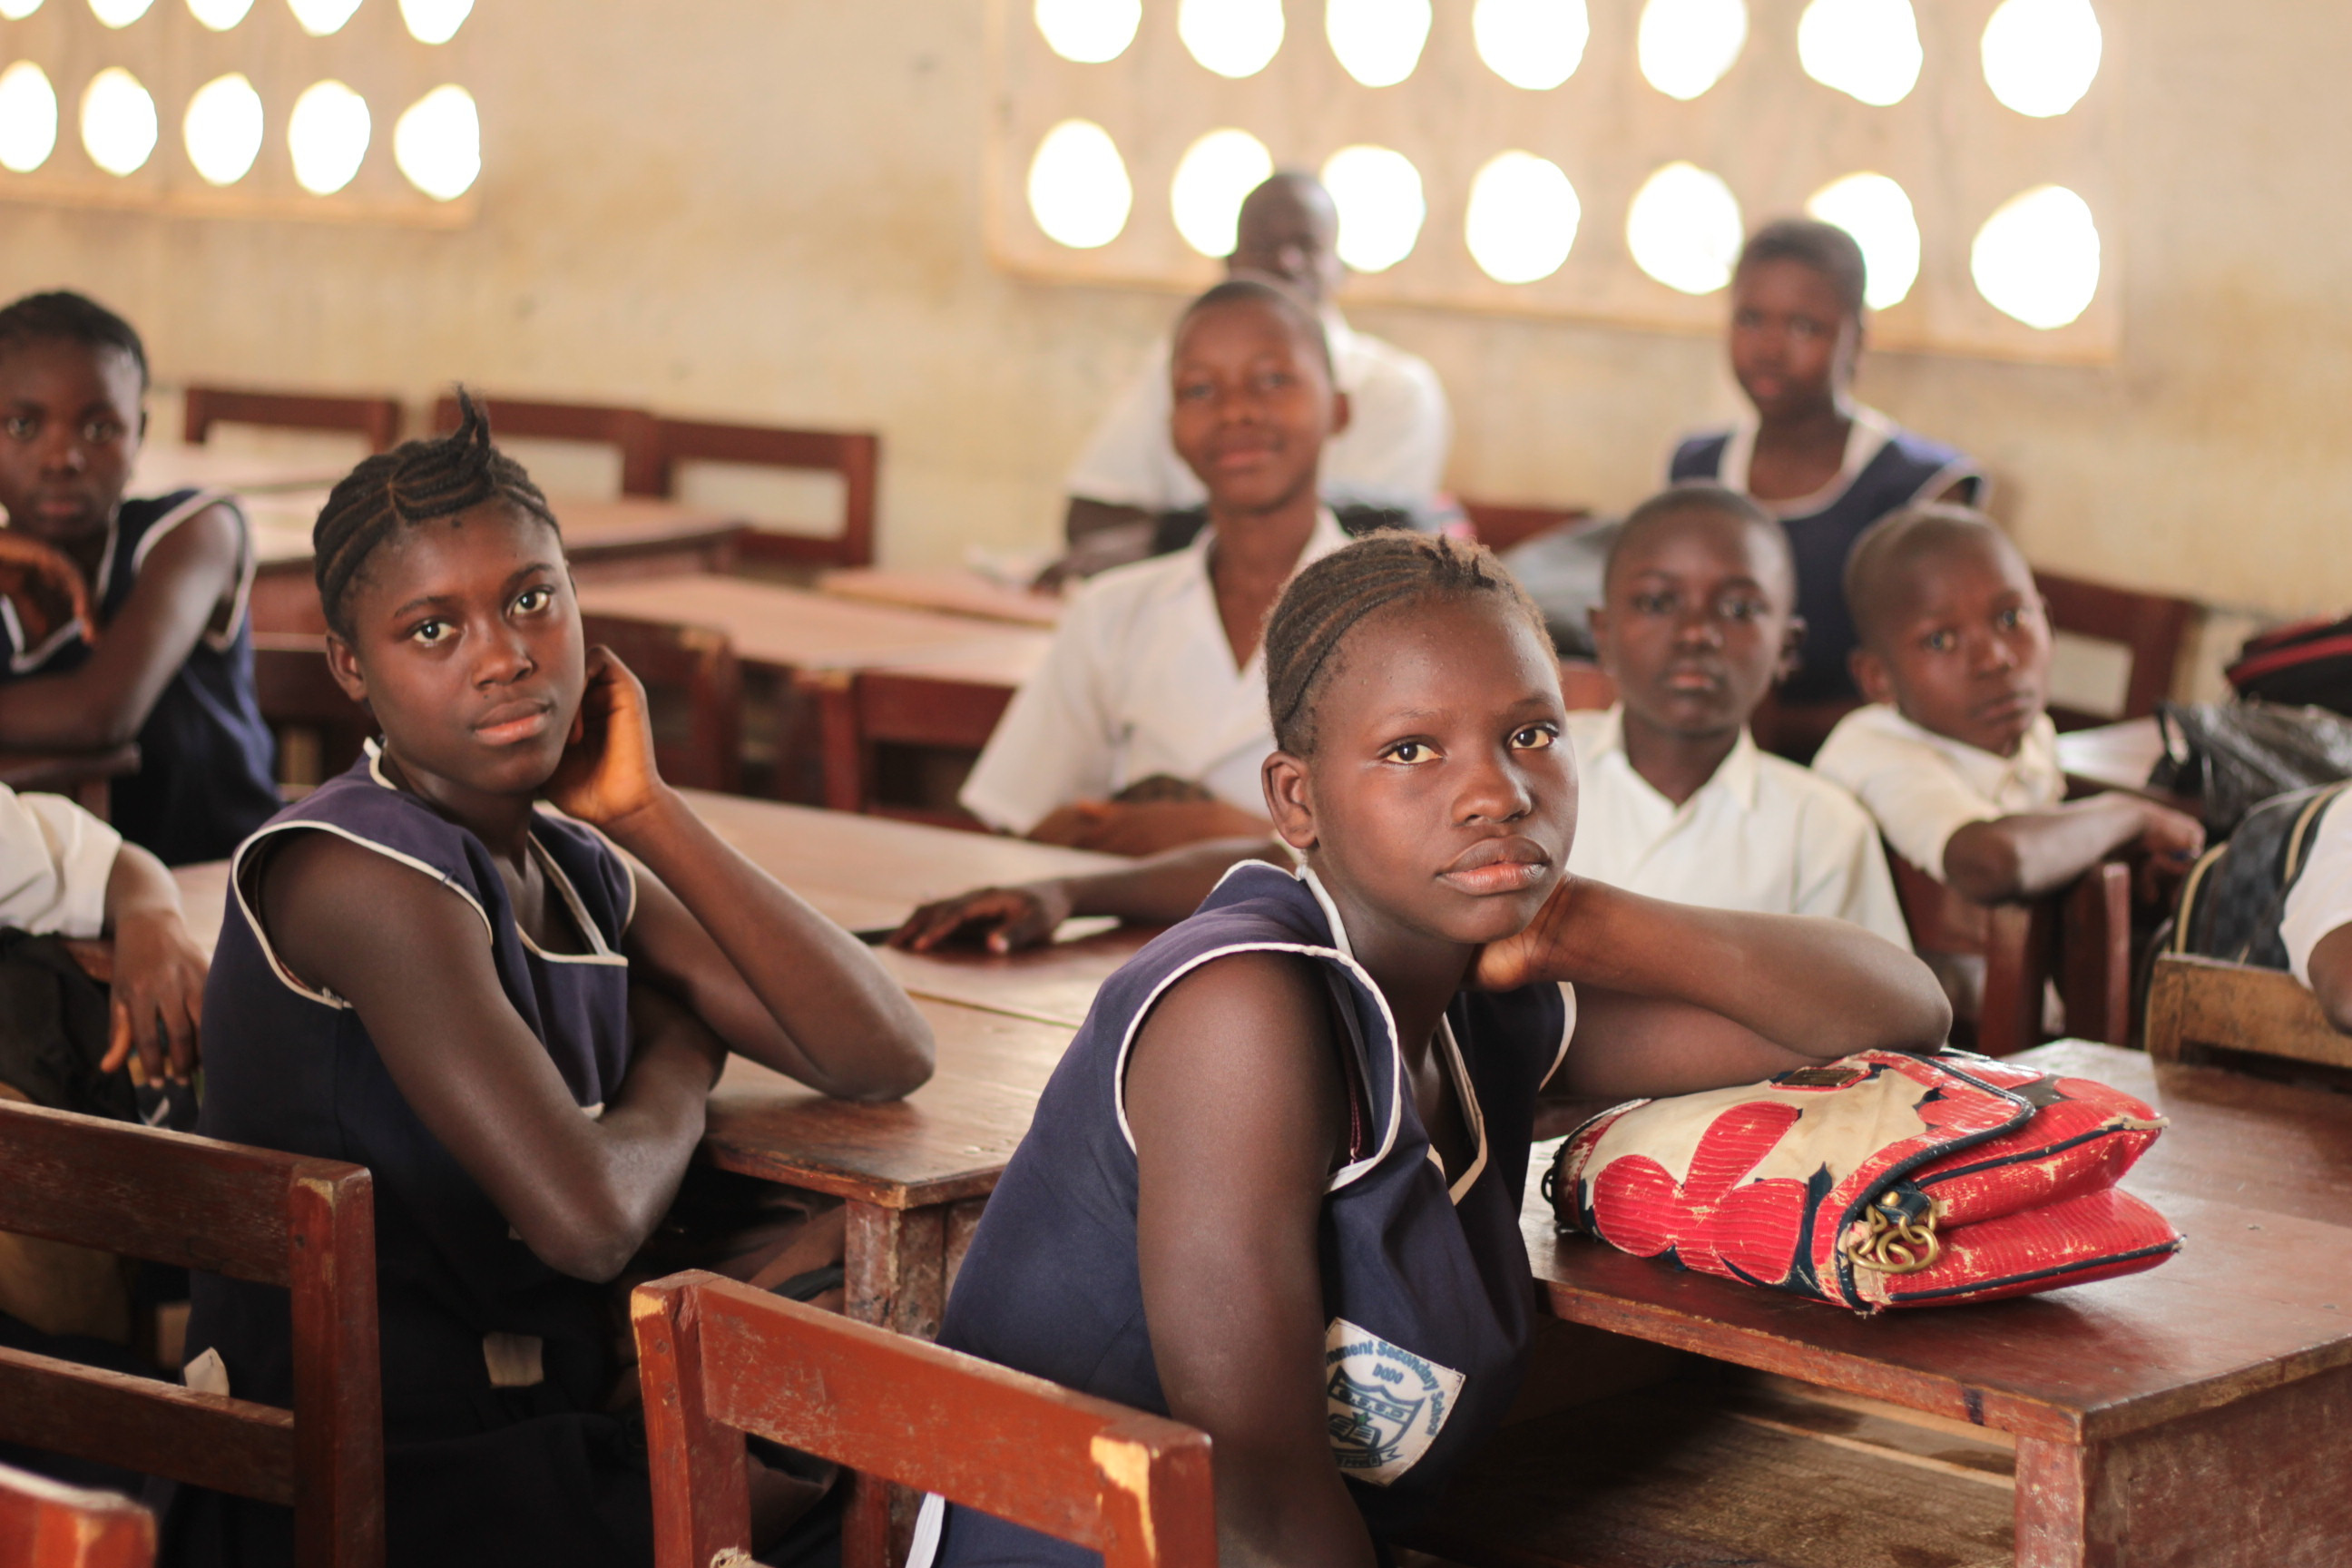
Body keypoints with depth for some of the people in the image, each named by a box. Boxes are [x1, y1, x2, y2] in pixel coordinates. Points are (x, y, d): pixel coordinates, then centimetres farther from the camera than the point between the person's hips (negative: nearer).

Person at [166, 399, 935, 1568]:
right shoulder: (360, 871, -18)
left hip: (527, 1439, 8)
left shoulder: (581, 874, 8)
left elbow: (884, 1055, -1)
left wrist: (646, 813, -4)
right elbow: (587, 1218, -24)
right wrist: (678, 1069, -3)